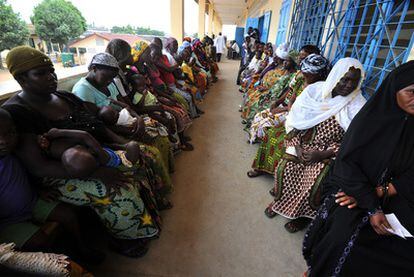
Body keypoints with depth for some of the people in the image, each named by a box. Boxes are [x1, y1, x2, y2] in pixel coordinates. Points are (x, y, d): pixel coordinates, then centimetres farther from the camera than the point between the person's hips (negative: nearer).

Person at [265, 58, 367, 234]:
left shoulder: (358, 106, -8)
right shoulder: (315, 90, -4)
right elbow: (294, 120, -1)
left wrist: (323, 155, -17)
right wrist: (297, 145, -12)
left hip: (331, 152, -1)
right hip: (304, 143, 2)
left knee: (315, 180, -23)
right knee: (285, 168, -17)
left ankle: (303, 213, 8)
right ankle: (279, 200, 15)